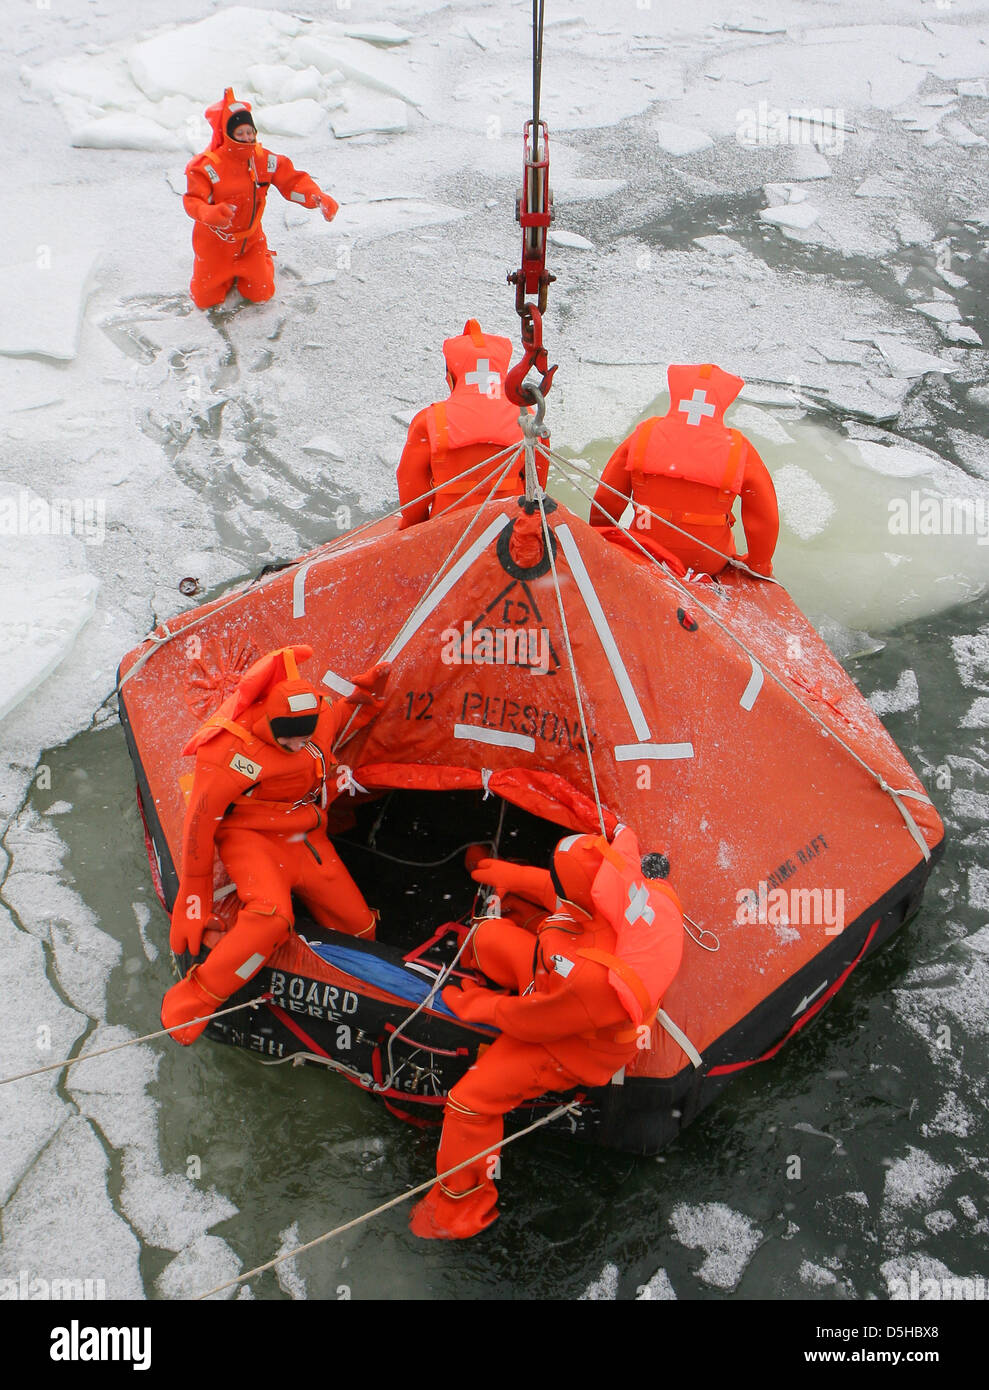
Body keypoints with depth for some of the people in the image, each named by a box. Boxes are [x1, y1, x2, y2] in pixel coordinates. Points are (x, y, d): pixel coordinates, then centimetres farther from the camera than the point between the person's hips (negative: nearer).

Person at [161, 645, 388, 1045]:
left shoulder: (322, 717, -6)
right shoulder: (235, 749, -25)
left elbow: (346, 717, 23)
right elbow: (201, 818, -18)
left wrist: (367, 691, 3)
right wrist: (193, 895, -14)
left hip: (307, 838, 7)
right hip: (251, 836, -7)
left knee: (359, 926, 4)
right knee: (272, 915, -36)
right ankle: (191, 1002, -22)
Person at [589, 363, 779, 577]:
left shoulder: (643, 436, -7)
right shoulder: (739, 451, -10)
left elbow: (606, 500, -1)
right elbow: (766, 520, -3)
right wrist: (759, 566, 16)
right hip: (709, 565, -1)